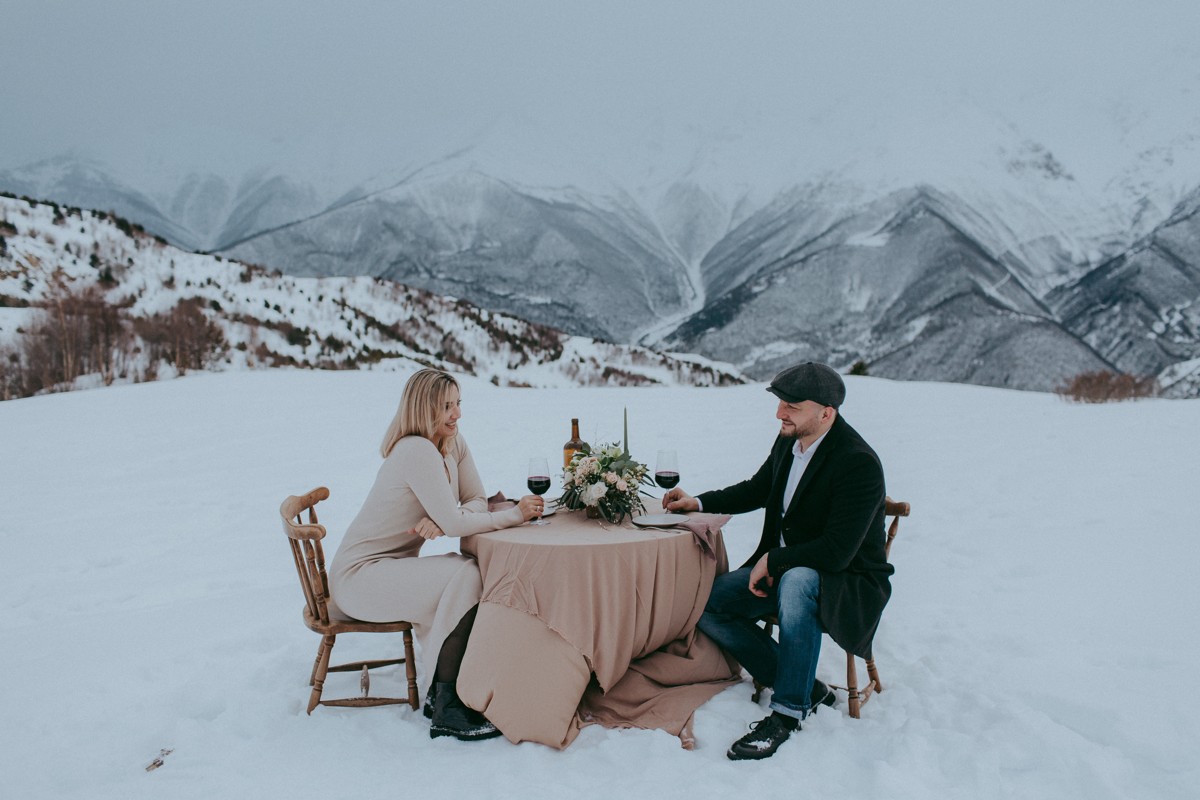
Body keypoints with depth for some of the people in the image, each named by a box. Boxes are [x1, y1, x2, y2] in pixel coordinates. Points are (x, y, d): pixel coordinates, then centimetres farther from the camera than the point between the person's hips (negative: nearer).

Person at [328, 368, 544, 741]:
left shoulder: (454, 443, 4)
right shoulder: (417, 451, -23)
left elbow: (476, 503, -2)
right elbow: (455, 522, -27)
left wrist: (440, 522, -22)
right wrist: (515, 514, -21)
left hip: (391, 568, 8)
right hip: (359, 575, -8)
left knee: (473, 576, -12)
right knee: (466, 577, -26)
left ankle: (441, 692, -3)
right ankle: (446, 710, -19)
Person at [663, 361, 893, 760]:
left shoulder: (860, 464, -24)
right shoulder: (788, 441, 0)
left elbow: (836, 552, -28)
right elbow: (757, 489, 20)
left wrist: (772, 561, -18)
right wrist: (699, 502, 10)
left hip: (846, 583, -8)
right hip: (782, 572, 8)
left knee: (796, 581, -41)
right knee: (704, 602, -9)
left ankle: (788, 711, -24)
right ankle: (805, 687, -3)